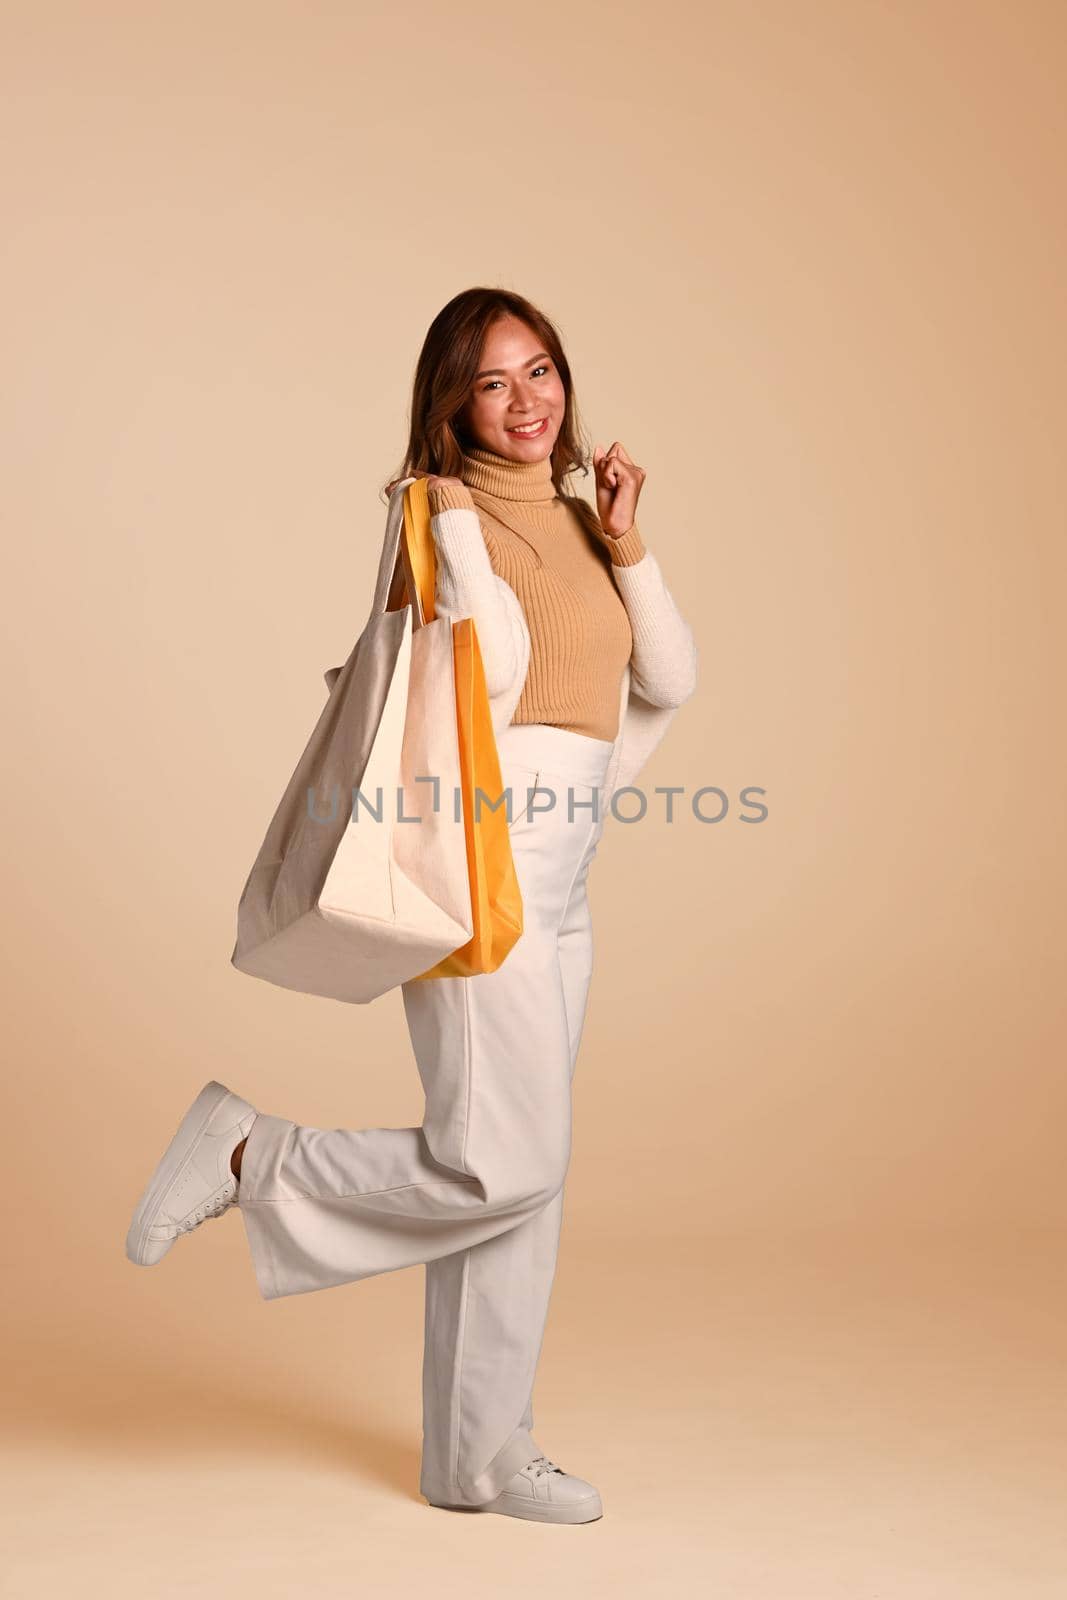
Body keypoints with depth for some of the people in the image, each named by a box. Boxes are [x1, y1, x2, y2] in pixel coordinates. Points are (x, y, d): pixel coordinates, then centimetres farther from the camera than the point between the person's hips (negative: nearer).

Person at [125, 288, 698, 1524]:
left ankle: (479, 1456, 20)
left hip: (560, 881, 8)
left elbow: (668, 682, 10)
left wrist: (624, 540, 3)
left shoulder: (575, 519, 18)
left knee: (525, 1174, 10)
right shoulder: (444, 511, -5)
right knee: (500, 1165, -12)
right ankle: (250, 1156, 7)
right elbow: (494, 664, -17)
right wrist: (457, 514, -11)